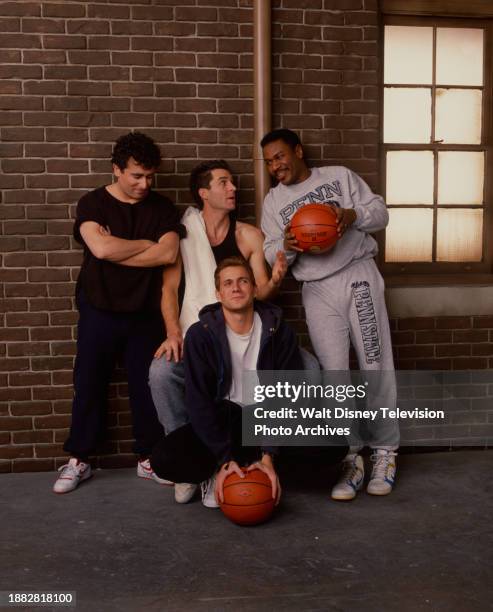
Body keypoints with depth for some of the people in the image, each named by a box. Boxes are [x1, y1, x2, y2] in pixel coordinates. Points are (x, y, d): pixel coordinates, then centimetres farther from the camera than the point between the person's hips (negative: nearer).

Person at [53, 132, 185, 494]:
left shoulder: (162, 208, 1)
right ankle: (79, 460, 19)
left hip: (145, 312, 1)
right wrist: (147, 244, -11)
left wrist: (116, 251, -16)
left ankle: (147, 458, 21)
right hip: (99, 311, -1)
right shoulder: (93, 203, -3)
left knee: (147, 385, 7)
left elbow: (168, 254, -15)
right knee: (89, 384, 6)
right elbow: (100, 247, -22)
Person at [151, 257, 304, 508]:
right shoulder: (200, 334, -9)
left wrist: (268, 456, -22)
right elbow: (198, 402, -13)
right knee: (164, 459, -29)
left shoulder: (279, 332, -6)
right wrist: (225, 458, -25)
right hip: (222, 421, -2)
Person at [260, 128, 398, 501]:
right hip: (318, 291, 2)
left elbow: (380, 212, 7)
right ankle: (350, 459, 5)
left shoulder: (341, 176, 9)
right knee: (334, 374, -3)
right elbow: (271, 257, 8)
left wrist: (352, 215, -13)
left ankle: (385, 452, 10)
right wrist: (286, 246, -15)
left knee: (376, 365, -2)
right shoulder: (273, 201, 13)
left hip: (359, 276, -1)